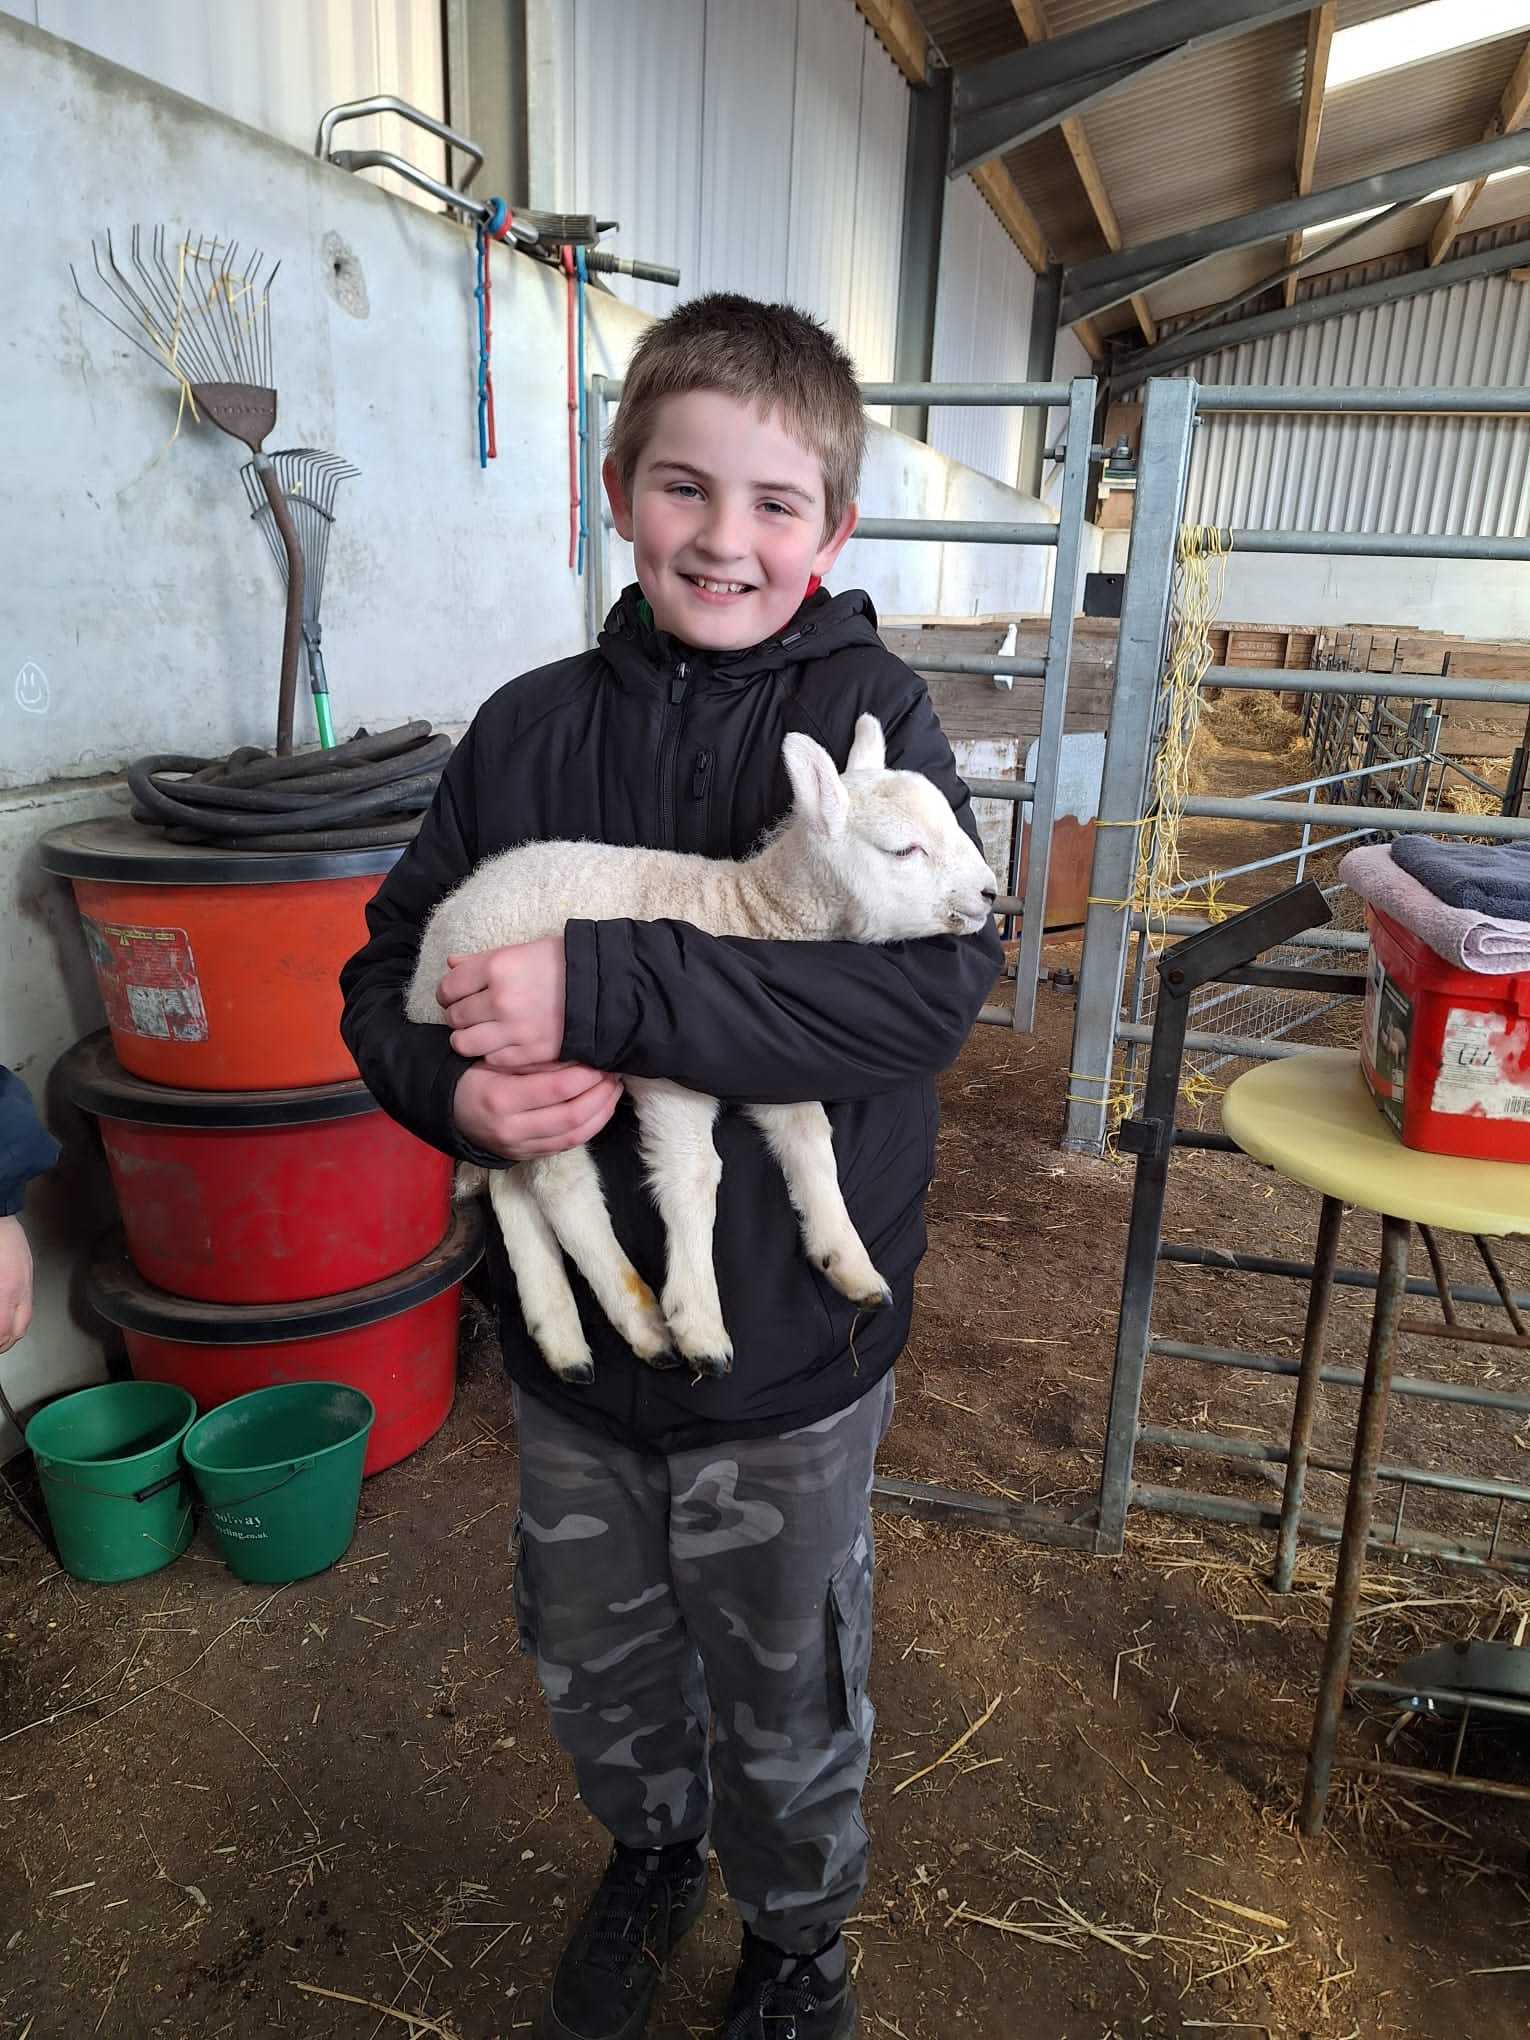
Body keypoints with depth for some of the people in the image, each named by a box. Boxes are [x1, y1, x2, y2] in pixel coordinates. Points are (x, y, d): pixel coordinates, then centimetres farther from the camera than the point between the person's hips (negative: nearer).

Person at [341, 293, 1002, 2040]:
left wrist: (598, 990, -30)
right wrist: (457, 1089, -19)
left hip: (788, 1346, -3)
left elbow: (928, 989, -25)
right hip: (568, 1325, 4)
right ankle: (650, 1852, 61)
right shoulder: (529, 730, -2)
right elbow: (388, 968, 3)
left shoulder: (869, 713, -11)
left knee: (785, 1704, 21)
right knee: (592, 1666, 27)